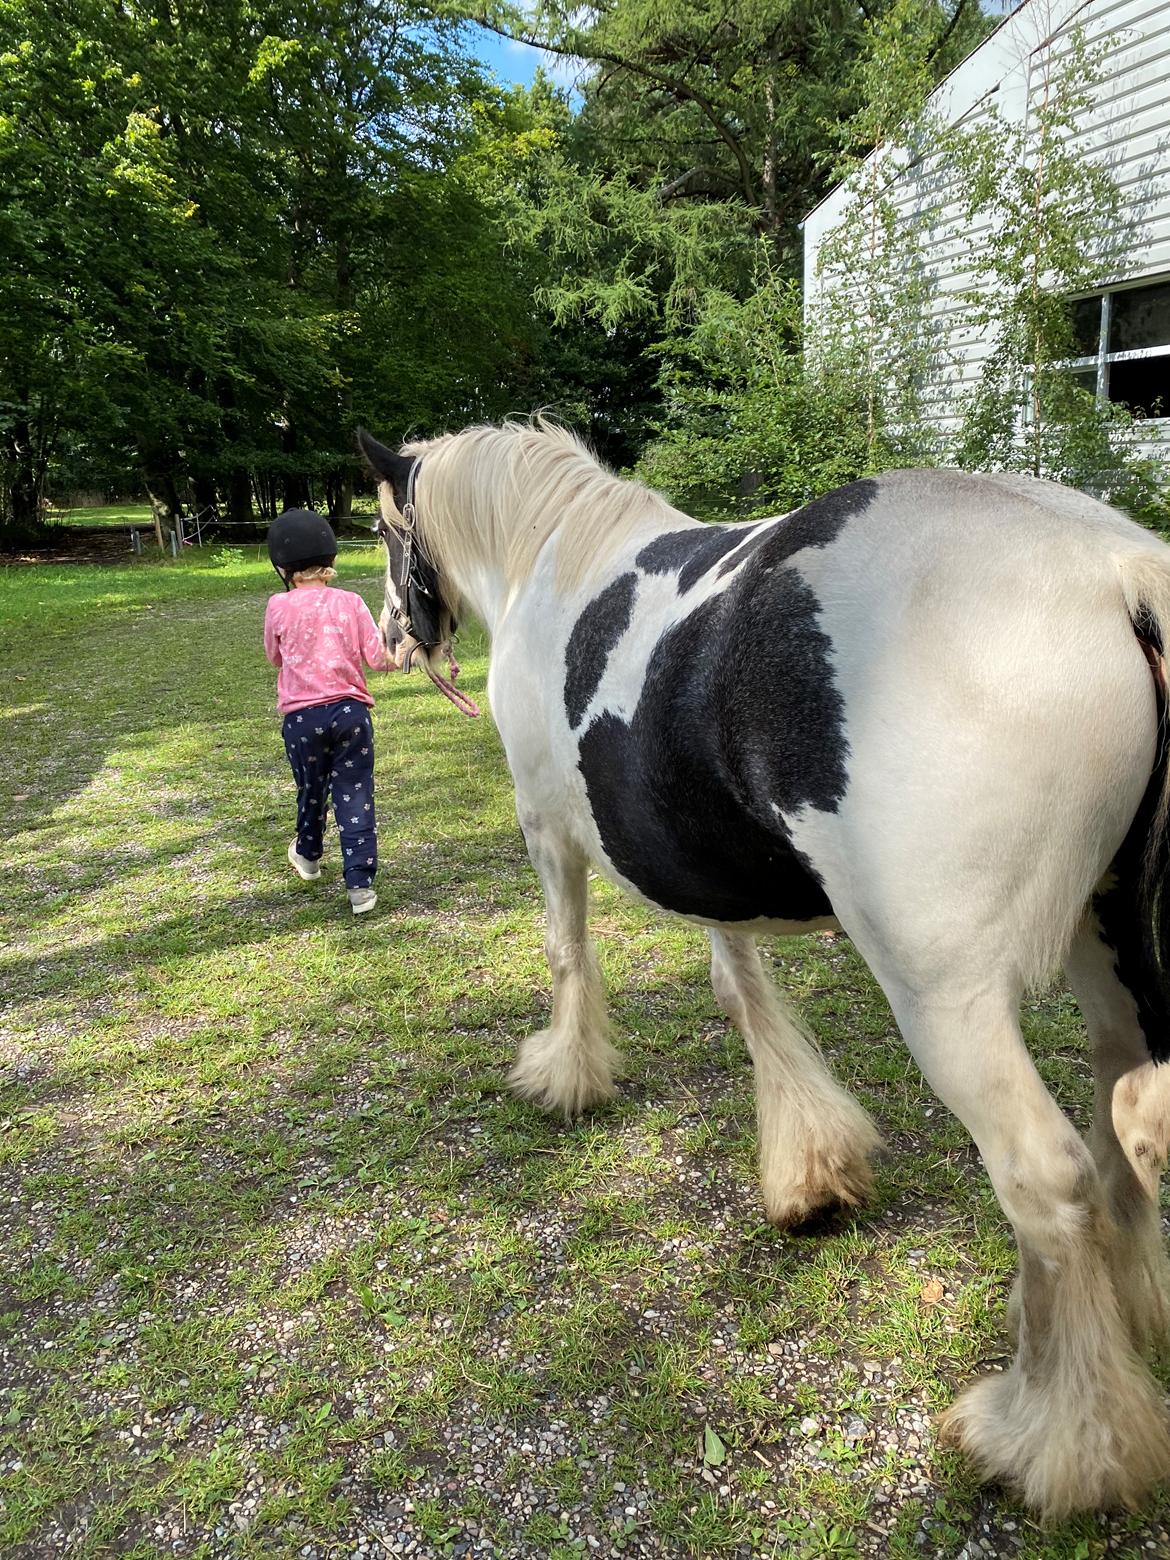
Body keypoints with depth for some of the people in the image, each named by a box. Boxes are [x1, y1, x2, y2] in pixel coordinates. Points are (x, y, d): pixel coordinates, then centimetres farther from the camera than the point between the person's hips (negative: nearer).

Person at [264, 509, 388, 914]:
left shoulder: (278, 607, -5)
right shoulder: (350, 602, -4)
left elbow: (275, 657, 11)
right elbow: (377, 659, -4)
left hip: (302, 716, 0)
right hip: (350, 710, 0)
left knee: (311, 790, 20)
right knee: (355, 795, 3)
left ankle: (308, 855, 45)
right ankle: (360, 885, 0)